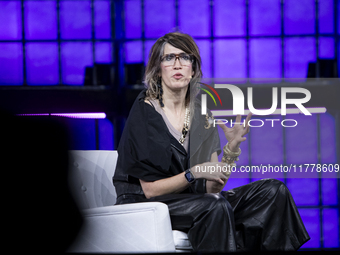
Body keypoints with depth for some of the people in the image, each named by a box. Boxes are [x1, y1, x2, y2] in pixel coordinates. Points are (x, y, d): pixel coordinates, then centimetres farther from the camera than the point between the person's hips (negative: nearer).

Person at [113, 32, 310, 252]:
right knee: (216, 206, -36)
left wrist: (231, 149, -13)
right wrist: (194, 173, -24)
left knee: (274, 191, -8)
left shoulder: (201, 114, 8)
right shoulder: (144, 112, -10)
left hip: (192, 202, 7)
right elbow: (150, 189, -13)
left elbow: (212, 187, 1)